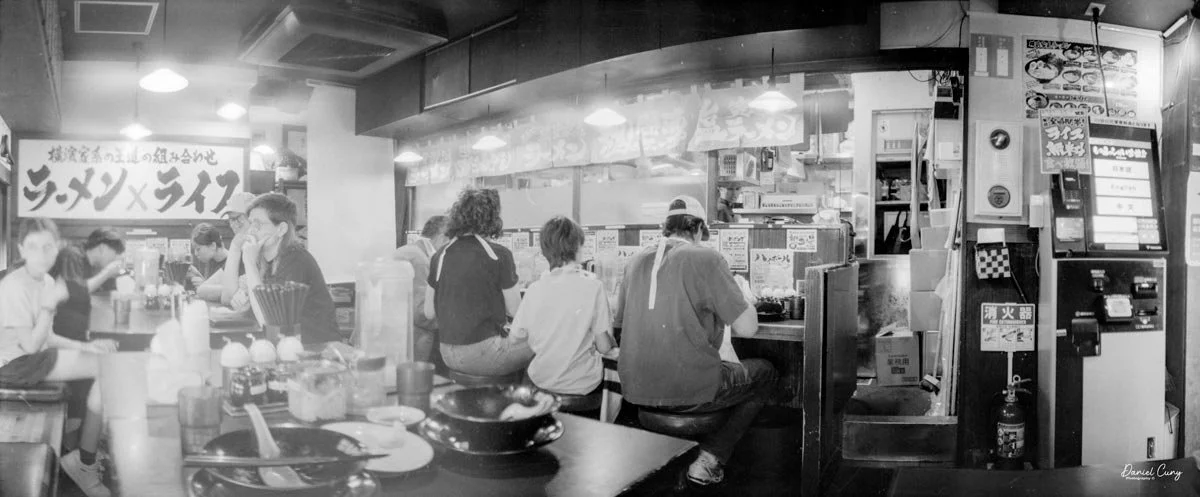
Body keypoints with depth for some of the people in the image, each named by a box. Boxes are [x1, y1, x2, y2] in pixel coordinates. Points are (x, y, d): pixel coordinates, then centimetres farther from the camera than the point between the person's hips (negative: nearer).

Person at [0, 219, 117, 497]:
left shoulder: (47, 282, 8)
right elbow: (30, 345, -21)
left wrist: (85, 346, 3)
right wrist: (50, 305, -25)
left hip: (37, 357, 9)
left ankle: (100, 448, 5)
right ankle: (85, 463, -9)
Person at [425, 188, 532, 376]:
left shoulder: (441, 255, 4)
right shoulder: (499, 255, -11)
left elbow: (429, 312, 8)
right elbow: (515, 309, -7)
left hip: (448, 355, 7)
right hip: (483, 356, -7)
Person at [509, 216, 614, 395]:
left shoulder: (534, 289, -9)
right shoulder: (593, 287, -16)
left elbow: (516, 337, 2)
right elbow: (604, 347, -14)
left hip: (541, 381, 3)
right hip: (581, 385, -3)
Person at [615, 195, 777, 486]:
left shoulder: (636, 263, 7)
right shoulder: (706, 259, -10)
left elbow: (619, 324, 18)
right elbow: (747, 328, -11)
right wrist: (744, 295, 11)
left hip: (635, 391, 7)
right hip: (689, 392, -7)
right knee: (765, 373, 20)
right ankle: (709, 461, 10)